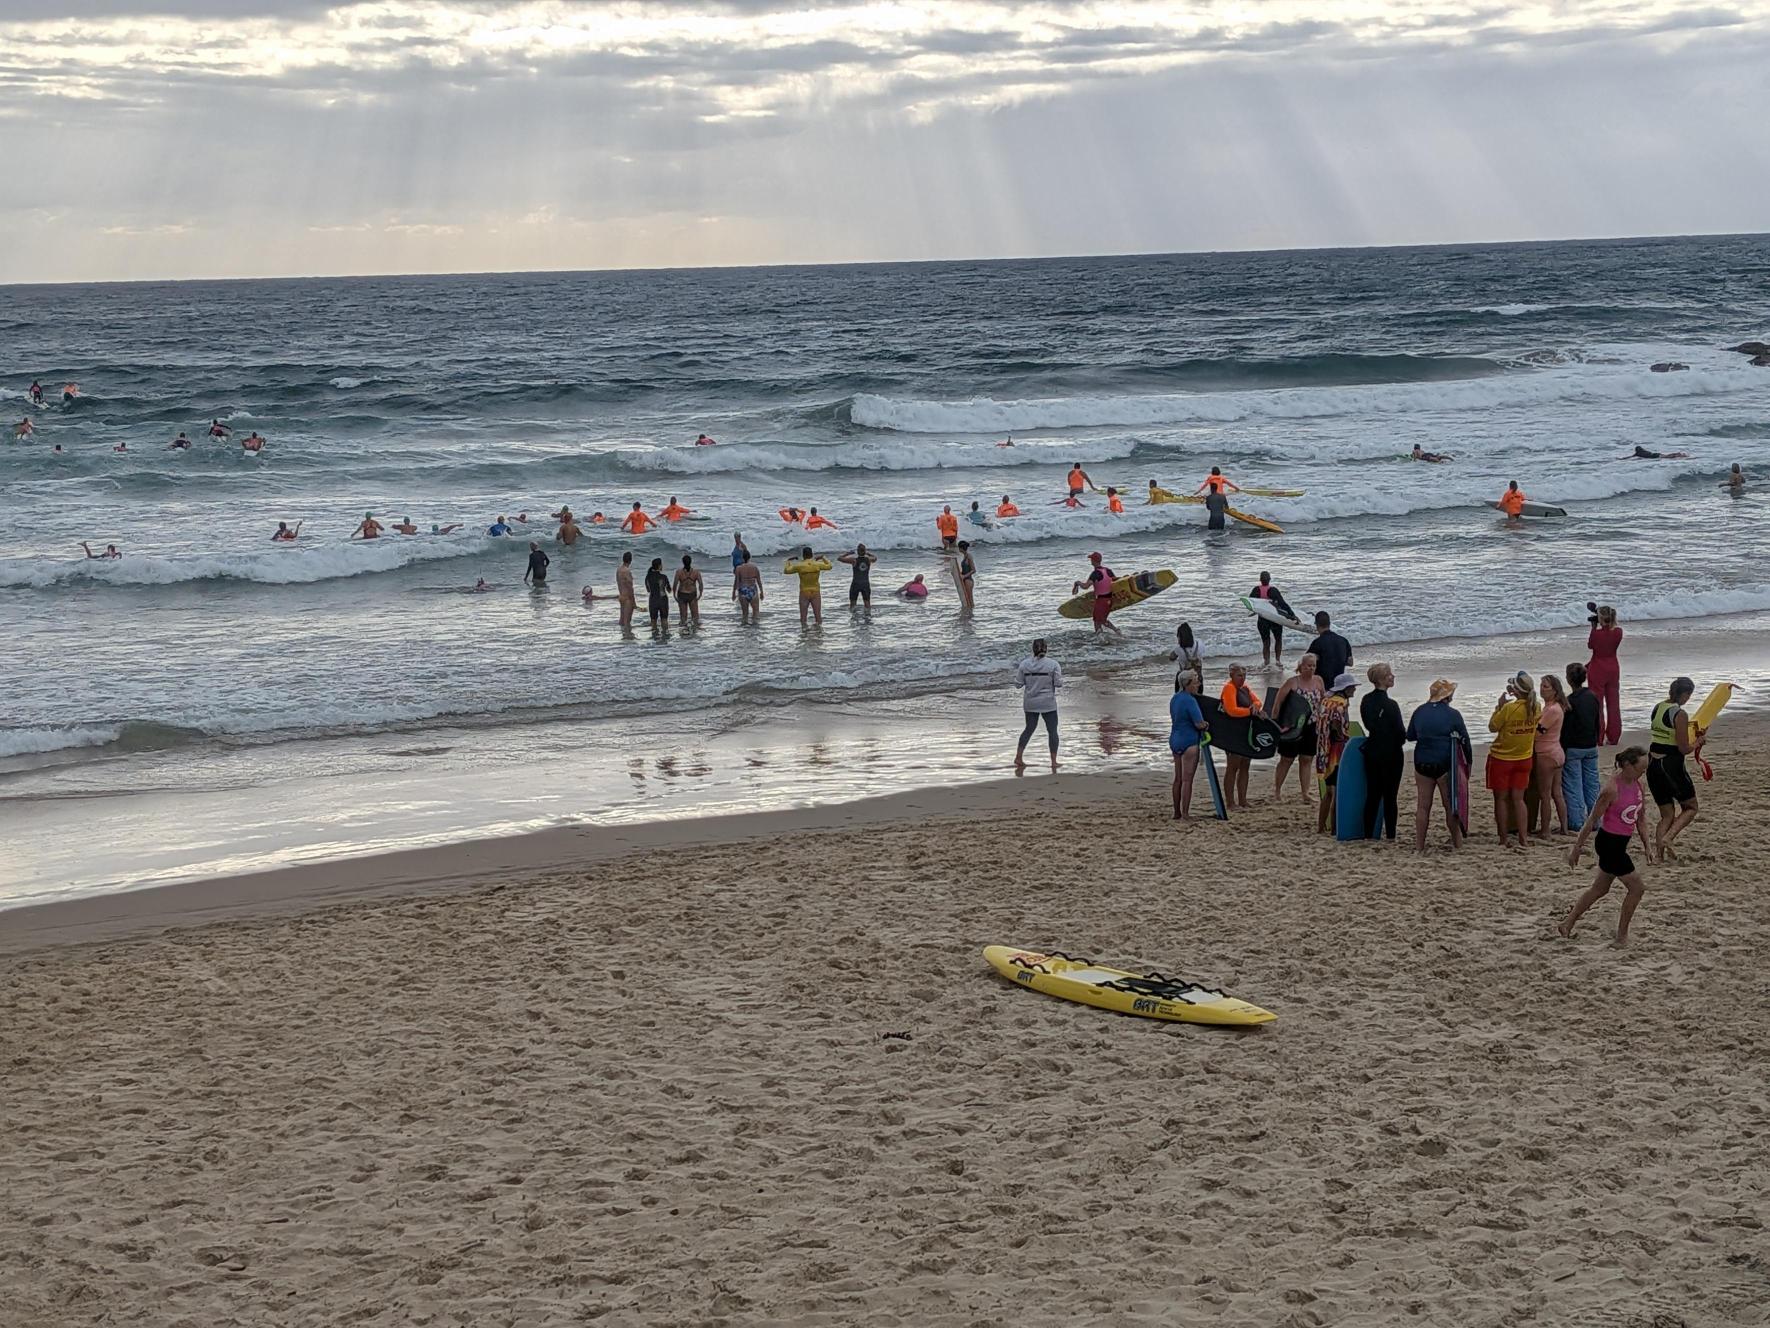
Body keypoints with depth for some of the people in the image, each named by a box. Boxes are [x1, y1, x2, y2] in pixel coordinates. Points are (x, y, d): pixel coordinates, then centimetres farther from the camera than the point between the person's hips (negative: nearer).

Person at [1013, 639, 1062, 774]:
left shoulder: (1024, 664, -5)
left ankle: (1018, 757, 13)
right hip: (1048, 703, -3)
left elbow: (1019, 683, -2)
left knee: (1029, 729, 18)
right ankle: (1053, 761, 3)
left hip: (1030, 703, 3)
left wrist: (1016, 671, 15)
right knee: (1052, 731, 6)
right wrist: (1059, 672, 9)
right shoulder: (1053, 664, -10)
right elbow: (1058, 683, -10)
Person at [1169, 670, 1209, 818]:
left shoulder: (1174, 699, 9)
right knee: (1187, 779, -4)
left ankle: (1177, 812, 19)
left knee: (1178, 779, 14)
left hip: (1175, 740, 9)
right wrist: (1206, 725, 1)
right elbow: (1199, 724, -21)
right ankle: (1185, 814, -4)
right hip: (1189, 742, -9)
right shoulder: (1189, 700, -18)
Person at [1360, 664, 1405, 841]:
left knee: (1372, 795, 11)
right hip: (1391, 754, -6)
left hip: (1371, 752, 6)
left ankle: (1368, 834, 12)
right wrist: (1399, 743, 5)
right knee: (1390, 796, 2)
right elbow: (1401, 732, -15)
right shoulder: (1390, 705, -18)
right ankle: (1390, 835, 4)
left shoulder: (1366, 701, 3)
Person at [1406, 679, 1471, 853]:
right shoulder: (1452, 714, -7)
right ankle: (1456, 844, 13)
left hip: (1422, 764, 3)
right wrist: (1469, 760, 13)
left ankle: (1419, 846, 7)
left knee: (1423, 806, 7)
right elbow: (1464, 739, 0)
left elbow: (1410, 736, 13)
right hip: (1445, 764, -3)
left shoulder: (1419, 712, 3)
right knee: (1450, 805, 7)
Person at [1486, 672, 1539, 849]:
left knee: (1501, 799, 7)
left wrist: (1499, 706, -5)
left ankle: (1504, 839, 9)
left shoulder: (1509, 708, -23)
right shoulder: (1535, 707, -8)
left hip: (1502, 758, -5)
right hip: (1524, 759, 5)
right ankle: (1523, 839, 7)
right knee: (1518, 799, 12)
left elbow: (1492, 727, -12)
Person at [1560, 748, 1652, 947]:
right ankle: (1622, 935, 9)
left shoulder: (1637, 785, 3)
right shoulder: (1612, 788, -22)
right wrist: (1576, 848, -12)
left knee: (1600, 889, 18)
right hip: (1609, 842, -9)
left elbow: (1639, 820, 14)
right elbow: (1592, 820, -16)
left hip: (1620, 843, 9)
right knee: (1637, 887, -4)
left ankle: (1567, 925, 29)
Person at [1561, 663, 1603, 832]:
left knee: (1573, 786, 1)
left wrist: (1562, 752, -11)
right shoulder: (1593, 698, 3)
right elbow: (1597, 723, 12)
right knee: (1592, 784, 13)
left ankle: (1576, 822, 1)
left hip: (1573, 748, -6)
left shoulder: (1570, 701, -17)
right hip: (1591, 748, 6)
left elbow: (1565, 729, -16)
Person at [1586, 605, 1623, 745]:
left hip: (1597, 670, -4)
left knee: (1597, 703, 4)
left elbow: (1590, 645, -2)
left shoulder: (1597, 633, -21)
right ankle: (1613, 738, 17)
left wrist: (1593, 627, 1)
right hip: (1613, 669, 4)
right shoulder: (1619, 632, -8)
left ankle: (1598, 738, 3)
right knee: (1613, 703, 13)